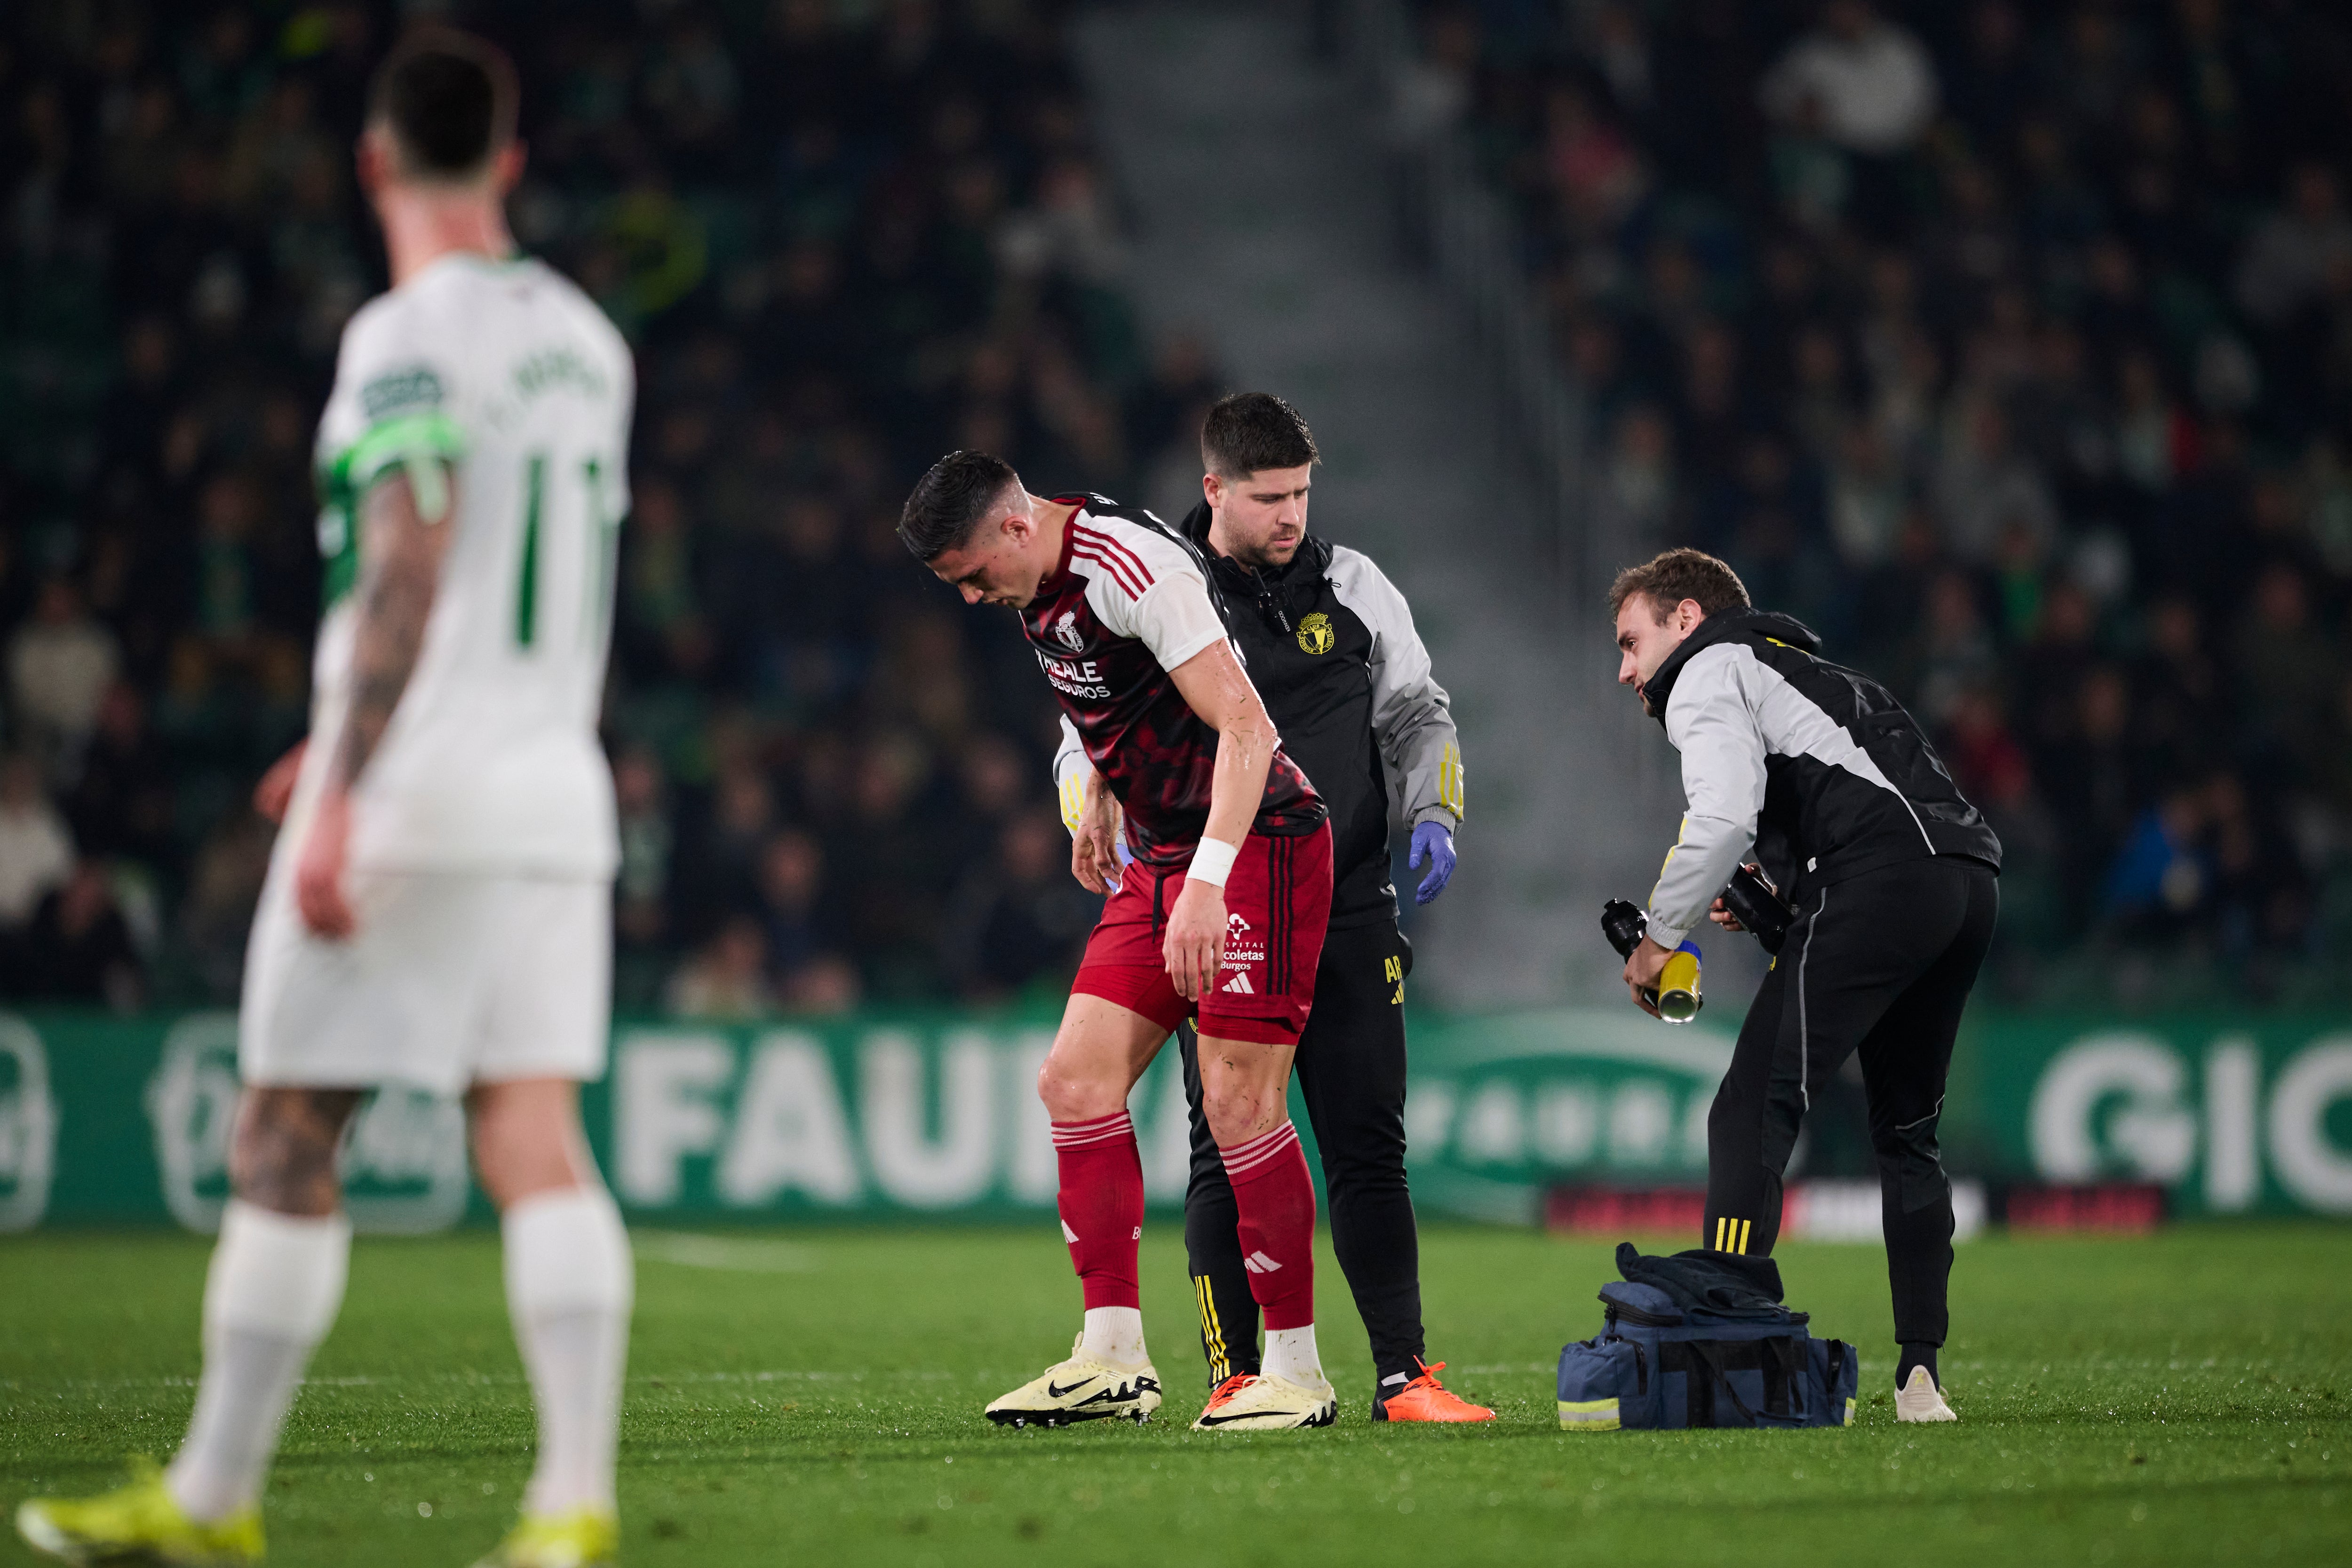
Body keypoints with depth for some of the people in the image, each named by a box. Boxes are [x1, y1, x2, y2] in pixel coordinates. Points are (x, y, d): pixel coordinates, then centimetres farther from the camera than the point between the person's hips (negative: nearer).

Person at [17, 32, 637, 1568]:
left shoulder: (407, 342, -10)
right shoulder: (583, 337, 14)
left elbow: (406, 578, -20)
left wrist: (342, 796, -23)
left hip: (417, 799, -7)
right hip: (555, 789, 7)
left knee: (286, 1137, 3)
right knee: (535, 1134, -1)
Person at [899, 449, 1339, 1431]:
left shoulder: (1132, 567, -21)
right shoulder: (1037, 586, 7)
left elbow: (1245, 725, -27)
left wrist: (1208, 881, -33)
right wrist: (1100, 799, 29)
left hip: (1256, 844, -9)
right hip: (1162, 854, 9)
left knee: (1239, 1104, -11)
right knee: (1076, 1079, 1)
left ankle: (1297, 1374, -2)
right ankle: (1113, 1362, 4)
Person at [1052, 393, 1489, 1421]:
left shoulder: (1351, 585, 8)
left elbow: (1416, 713, 17)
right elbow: (1085, 747, 5)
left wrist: (1434, 813, 1)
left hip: (1349, 913, 2)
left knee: (1369, 1146, 1)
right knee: (1228, 1152, -1)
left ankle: (1401, 1375, 4)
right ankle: (1235, 1380, 6)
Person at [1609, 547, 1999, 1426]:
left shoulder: (1709, 672, 9)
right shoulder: (1806, 671, 37)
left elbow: (1723, 817, -8)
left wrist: (1662, 934, 3)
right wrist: (1774, 893, 22)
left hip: (1882, 879, -9)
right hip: (1971, 878, 9)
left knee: (1753, 1112, -10)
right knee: (1906, 1130, 18)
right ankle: (1920, 1376, 11)